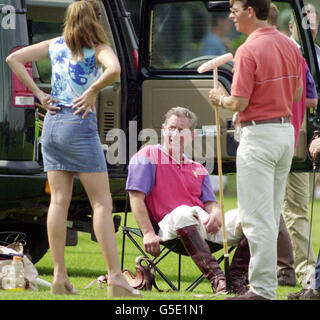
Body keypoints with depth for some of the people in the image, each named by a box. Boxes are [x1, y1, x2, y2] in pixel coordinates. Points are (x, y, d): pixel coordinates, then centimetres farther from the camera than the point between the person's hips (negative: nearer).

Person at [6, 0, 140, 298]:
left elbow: (13, 59, 10)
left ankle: (59, 276, 3)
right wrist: (92, 92, -13)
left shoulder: (55, 45, 10)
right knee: (102, 202, -3)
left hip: (51, 123, 6)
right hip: (80, 125, -6)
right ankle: (115, 277, -9)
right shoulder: (98, 49, -6)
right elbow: (114, 69, -28)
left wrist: (38, 93, 6)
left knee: (58, 201, 6)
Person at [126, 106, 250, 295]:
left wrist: (215, 214, -11)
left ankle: (236, 279, -27)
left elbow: (210, 202, 17)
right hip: (169, 224, -6)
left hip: (205, 224, 6)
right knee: (184, 212, -41)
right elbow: (136, 197, -1)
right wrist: (148, 234, -15)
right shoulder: (148, 157, 10)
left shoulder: (198, 169, 28)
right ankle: (216, 278, -53)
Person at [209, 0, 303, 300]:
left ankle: (263, 289, -5)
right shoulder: (289, 45, 7)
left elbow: (239, 103, -19)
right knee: (271, 216, 15)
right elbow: (296, 94, 14)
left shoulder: (249, 50, -18)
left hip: (259, 136, -8)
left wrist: (221, 99, 1)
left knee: (257, 218, -4)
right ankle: (265, 283, 20)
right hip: (286, 131, 8)